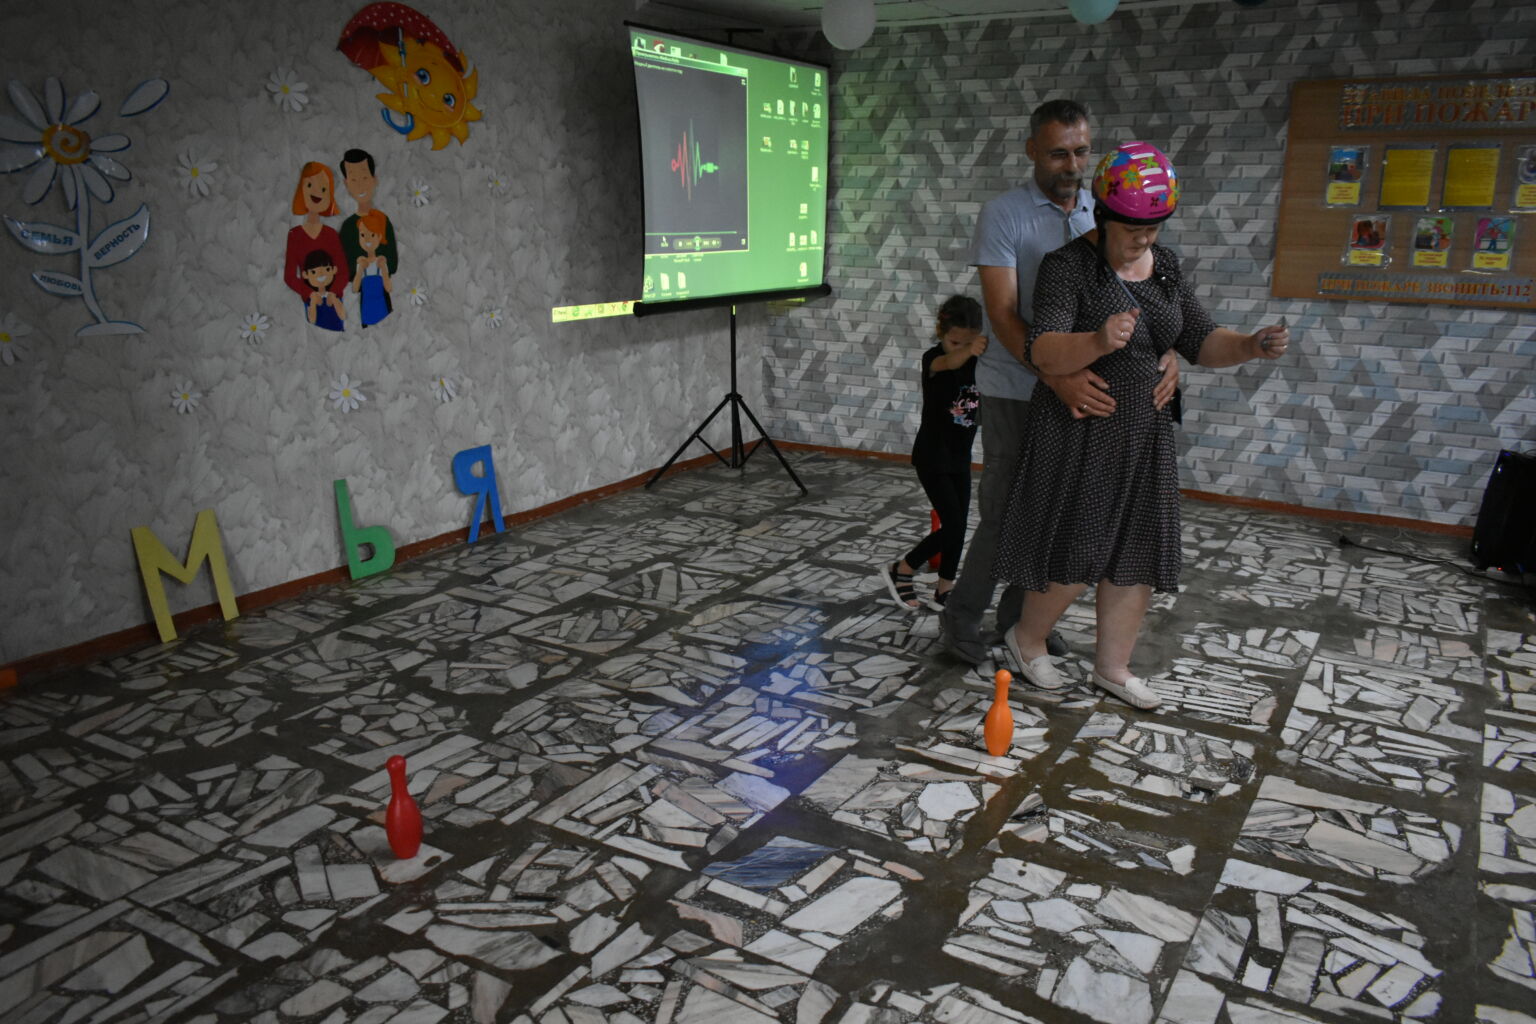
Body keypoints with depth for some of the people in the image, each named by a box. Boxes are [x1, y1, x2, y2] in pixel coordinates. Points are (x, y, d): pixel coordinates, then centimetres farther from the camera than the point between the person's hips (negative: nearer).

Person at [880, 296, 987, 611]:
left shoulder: (979, 362, 0)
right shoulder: (933, 358, -16)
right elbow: (950, 362, -40)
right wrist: (969, 350, -62)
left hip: (960, 457, 6)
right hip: (932, 457, -6)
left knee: (958, 526, 7)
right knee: (953, 526, -9)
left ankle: (944, 592, 20)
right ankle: (900, 571, 8)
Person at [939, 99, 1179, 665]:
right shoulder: (1003, 215, -9)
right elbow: (1003, 314, -18)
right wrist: (1057, 376, -32)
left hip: (1082, 388, 5)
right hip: (1018, 390, -5)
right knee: (1005, 511, -1)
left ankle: (1021, 613, 28)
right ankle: (961, 619, 16)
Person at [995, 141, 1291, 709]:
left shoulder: (1165, 265, 7)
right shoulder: (1069, 266, -14)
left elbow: (1199, 340, 7)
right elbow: (1044, 351, -27)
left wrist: (1250, 346, -14)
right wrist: (1098, 342, -46)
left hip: (1144, 433, 7)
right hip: (1078, 434, -6)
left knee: (1137, 557, 10)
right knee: (1075, 555, -1)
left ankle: (1113, 666, 27)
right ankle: (1028, 638, 26)